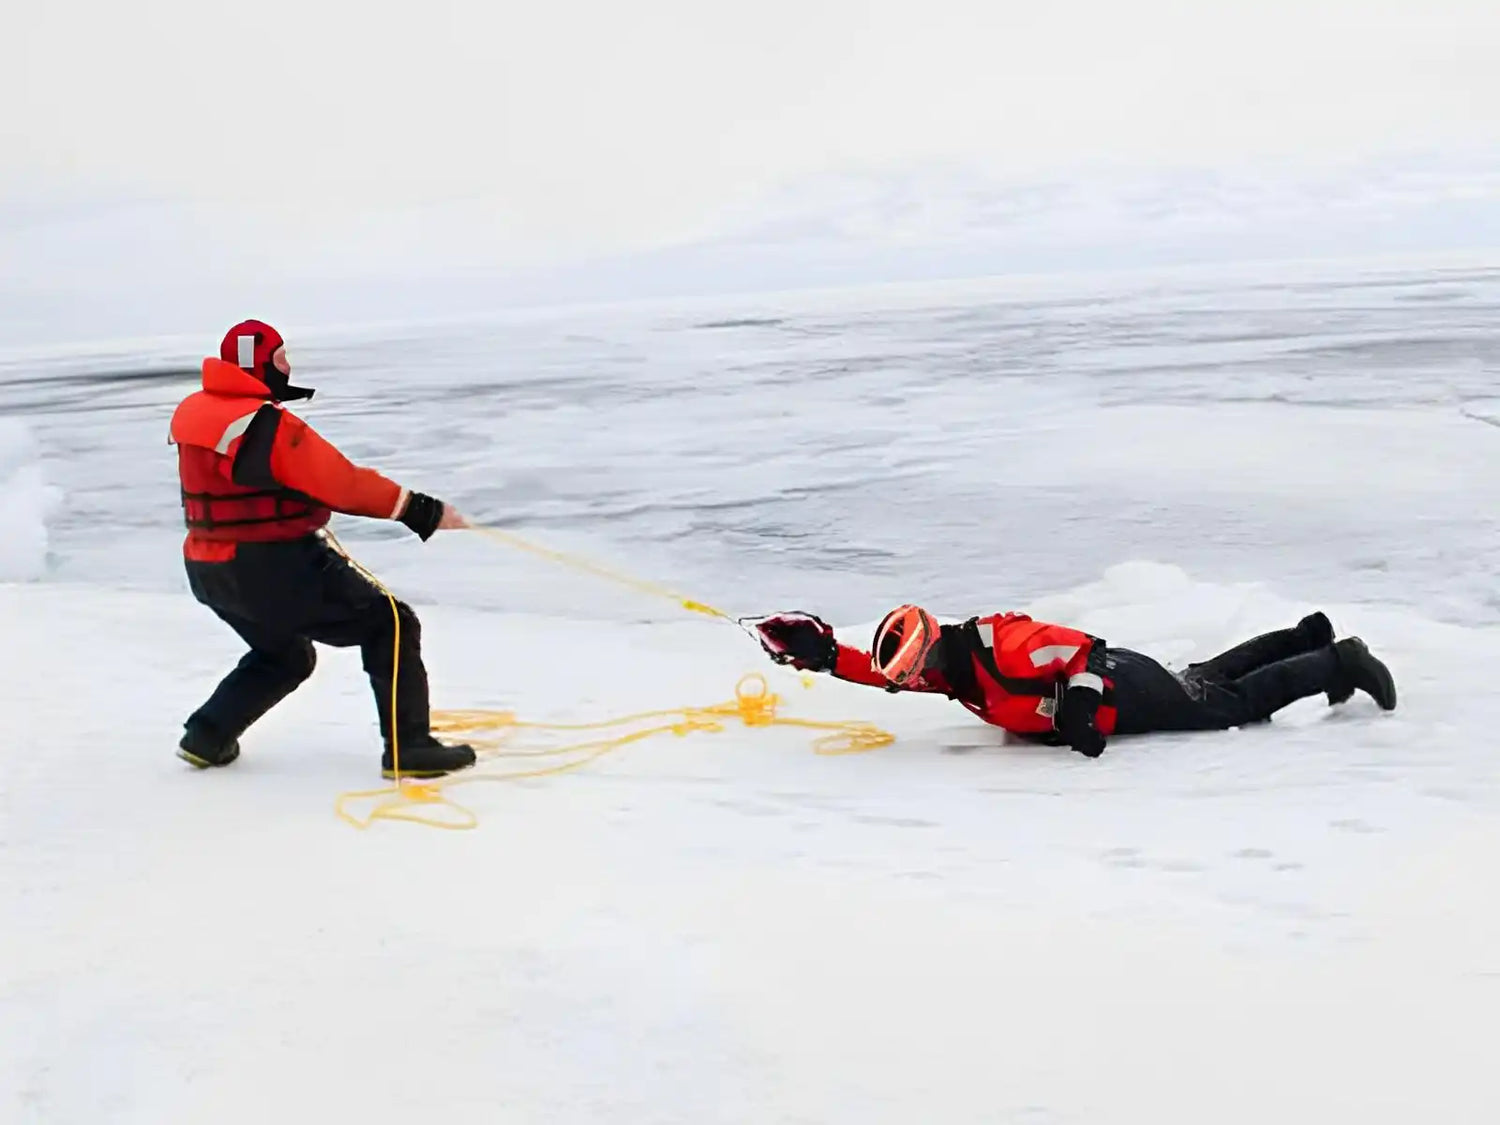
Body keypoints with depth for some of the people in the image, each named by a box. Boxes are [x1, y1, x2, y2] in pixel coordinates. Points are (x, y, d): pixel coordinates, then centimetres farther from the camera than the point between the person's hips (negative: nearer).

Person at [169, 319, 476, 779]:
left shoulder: (195, 413, 6)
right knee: (389, 625, 0)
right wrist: (421, 510, -16)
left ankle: (206, 736, 27)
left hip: (209, 571, 9)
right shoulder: (266, 426, -21)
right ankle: (408, 748, -5)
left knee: (284, 655, 31)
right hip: (275, 571, -9)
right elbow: (342, 482, -21)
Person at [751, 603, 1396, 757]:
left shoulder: (997, 650, -34)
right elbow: (886, 673, -3)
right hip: (1103, 690, 8)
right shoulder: (945, 665, -8)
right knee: (1204, 680, 25)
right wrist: (821, 654, -15)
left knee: (1238, 702, 5)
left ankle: (1339, 663, 18)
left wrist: (1083, 708, -43)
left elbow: (1080, 651, -33)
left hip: (1127, 691, -8)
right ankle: (1309, 639, 40)